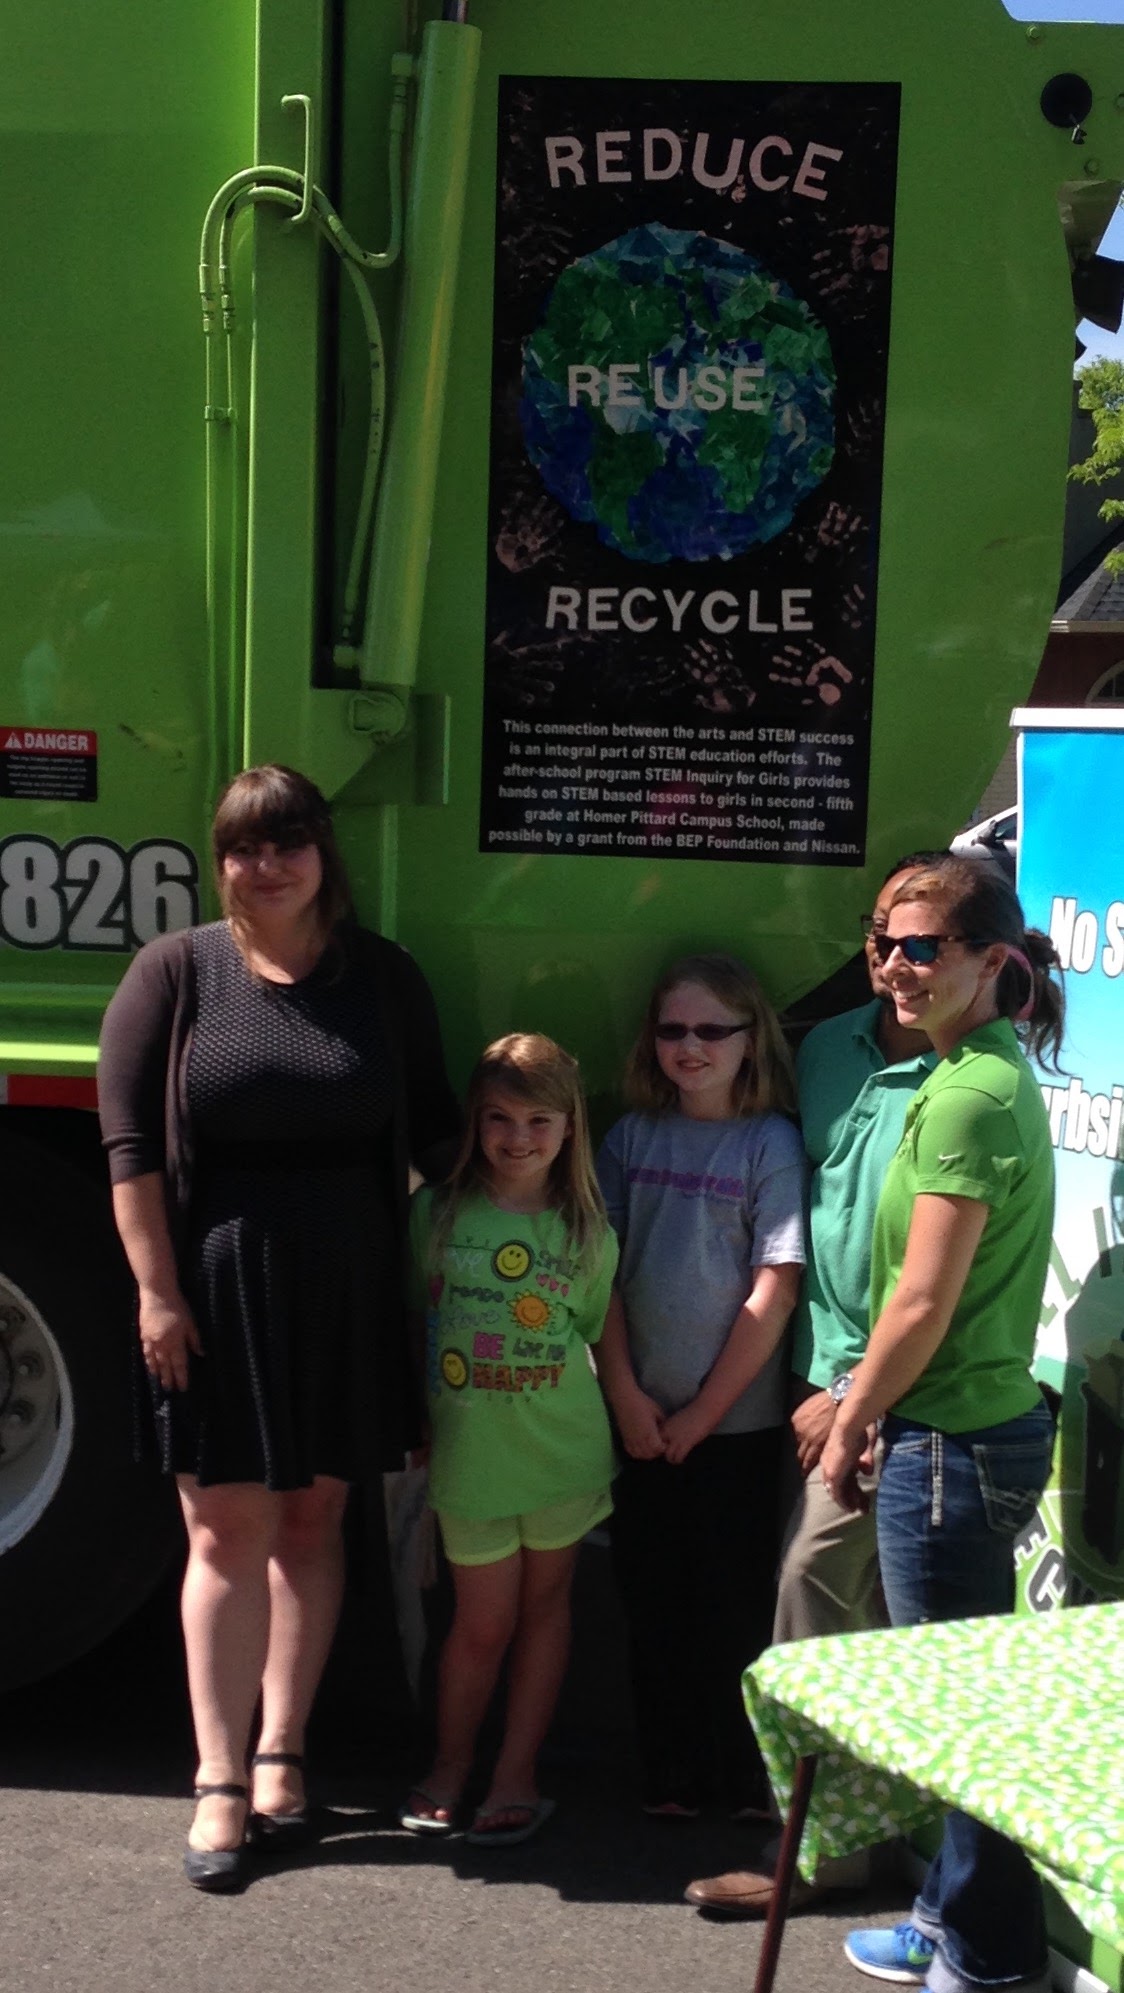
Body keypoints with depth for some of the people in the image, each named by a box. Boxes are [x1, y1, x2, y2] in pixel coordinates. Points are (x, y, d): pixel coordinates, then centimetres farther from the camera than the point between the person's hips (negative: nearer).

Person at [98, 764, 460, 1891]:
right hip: (219, 1292, -2)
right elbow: (130, 1142, -5)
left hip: (349, 1295, 2)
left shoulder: (383, 978, 5)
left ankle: (280, 1753, 22)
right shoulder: (176, 972, -2)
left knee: (311, 1520, 10)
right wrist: (157, 1291, -10)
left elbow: (432, 1130, 8)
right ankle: (220, 1782, 8)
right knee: (229, 1531, 0)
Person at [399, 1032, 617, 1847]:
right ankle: (450, 1763, 27)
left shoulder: (587, 1235, -1)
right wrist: (416, 1424, 2)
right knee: (484, 1622, 5)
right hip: (470, 1454, -1)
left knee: (545, 1606, 10)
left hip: (563, 1452, 1)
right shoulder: (438, 1214, -3)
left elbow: (596, 1337, 8)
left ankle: (518, 1775, 22)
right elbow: (413, 1319, 5)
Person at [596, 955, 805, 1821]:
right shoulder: (634, 1137, 5)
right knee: (654, 1602, 9)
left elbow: (775, 1289, -10)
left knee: (737, 1604, 3)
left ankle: (747, 1775, 18)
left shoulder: (772, 1143, -6)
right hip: (642, 1418, 3)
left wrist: (704, 1411, -9)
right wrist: (625, 1394, -4)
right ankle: (671, 1774, 22)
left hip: (737, 1420, -3)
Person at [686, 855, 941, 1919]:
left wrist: (854, 1391, -13)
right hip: (821, 1363, 7)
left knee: (815, 1575, -7)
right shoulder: (828, 1047, 8)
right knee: (867, 1596, 13)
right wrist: (809, 1362, 10)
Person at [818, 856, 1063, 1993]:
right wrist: (872, 1403, 15)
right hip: (993, 1423, 10)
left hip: (950, 1442, -10)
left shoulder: (966, 1097, -20)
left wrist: (850, 1424, -7)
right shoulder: (998, 1078, 11)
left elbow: (922, 1303, -19)